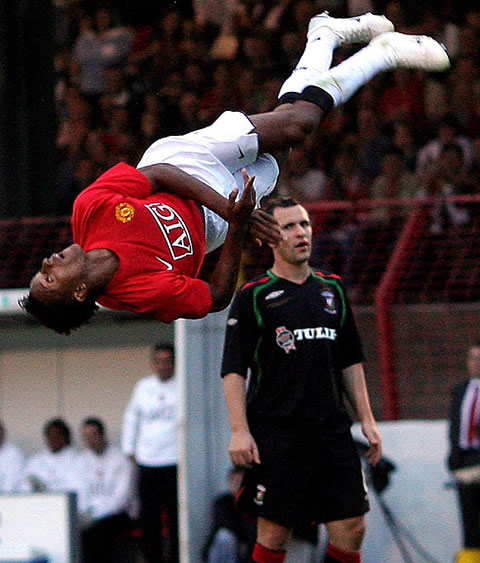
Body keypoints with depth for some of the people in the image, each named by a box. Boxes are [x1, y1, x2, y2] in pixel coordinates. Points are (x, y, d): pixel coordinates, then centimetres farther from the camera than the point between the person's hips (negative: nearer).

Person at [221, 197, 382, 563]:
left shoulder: (332, 289, 16)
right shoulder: (253, 297, 0)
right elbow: (234, 370, -4)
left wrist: (367, 419, 13)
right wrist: (239, 431, -13)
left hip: (332, 430, 5)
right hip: (276, 433, -5)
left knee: (351, 527, -2)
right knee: (274, 533, -6)